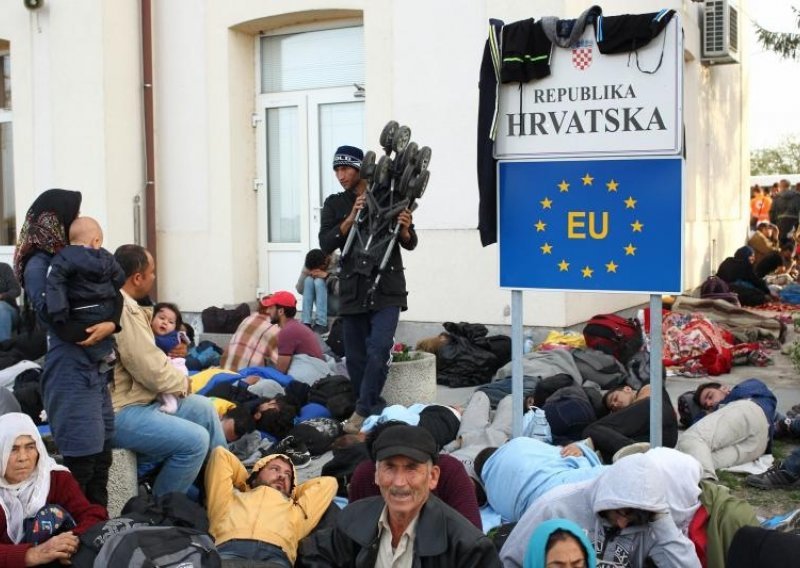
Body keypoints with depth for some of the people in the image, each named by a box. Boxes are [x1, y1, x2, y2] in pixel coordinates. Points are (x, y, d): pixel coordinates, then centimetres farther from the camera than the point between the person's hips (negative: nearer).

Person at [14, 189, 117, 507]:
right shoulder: (39, 265, -8)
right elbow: (52, 314, -21)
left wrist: (111, 324, -11)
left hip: (95, 370, 8)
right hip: (70, 373, -8)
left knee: (102, 457, 11)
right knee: (81, 463, -8)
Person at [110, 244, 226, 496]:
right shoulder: (125, 312, -22)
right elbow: (153, 372, -21)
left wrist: (165, 363, 4)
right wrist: (182, 381, -2)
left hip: (133, 399, 11)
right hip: (118, 413, -11)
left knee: (203, 407, 12)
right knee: (196, 439, -19)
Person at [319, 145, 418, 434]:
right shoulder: (334, 204, 10)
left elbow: (411, 245, 8)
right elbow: (326, 244, -2)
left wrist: (405, 230, -16)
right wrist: (350, 220, -16)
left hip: (387, 289, -3)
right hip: (352, 289, 3)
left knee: (378, 350, -15)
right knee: (356, 357, 4)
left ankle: (362, 413, -8)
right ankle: (376, 411, 18)